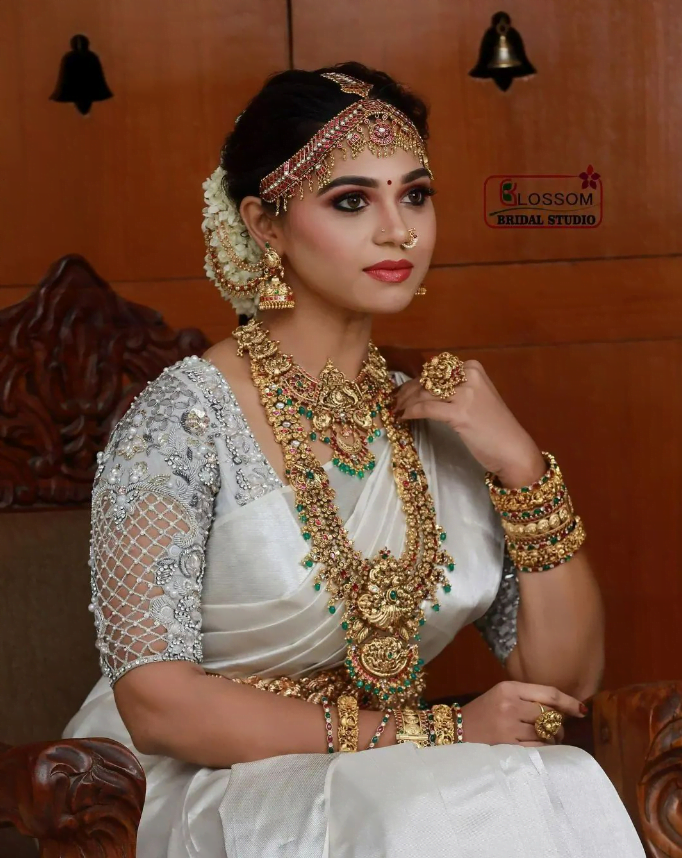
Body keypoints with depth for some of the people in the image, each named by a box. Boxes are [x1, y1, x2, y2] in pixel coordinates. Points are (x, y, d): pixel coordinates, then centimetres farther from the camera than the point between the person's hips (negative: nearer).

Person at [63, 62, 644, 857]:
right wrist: (428, 731, -18)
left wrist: (521, 465, -10)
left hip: (395, 786, 5)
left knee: (564, 787, -25)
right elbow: (155, 702, -17)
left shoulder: (438, 418, 5)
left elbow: (564, 681, 4)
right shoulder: (185, 418, -11)